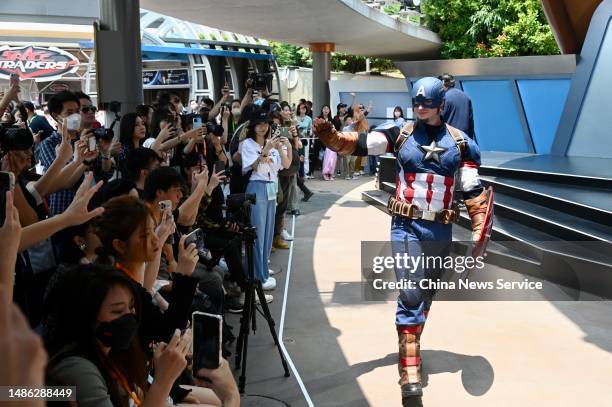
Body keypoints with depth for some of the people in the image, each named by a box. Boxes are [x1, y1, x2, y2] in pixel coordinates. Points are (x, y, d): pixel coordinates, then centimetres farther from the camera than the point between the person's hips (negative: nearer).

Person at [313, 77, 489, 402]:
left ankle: (411, 346, 40)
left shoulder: (460, 142, 1)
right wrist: (329, 135, -32)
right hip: (406, 226, -2)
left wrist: (479, 231, -4)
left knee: (426, 294, 17)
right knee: (409, 294, -10)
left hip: (441, 230, 3)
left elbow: (473, 191, 2)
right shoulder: (400, 134, -1)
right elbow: (358, 143, -12)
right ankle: (410, 371, -8)